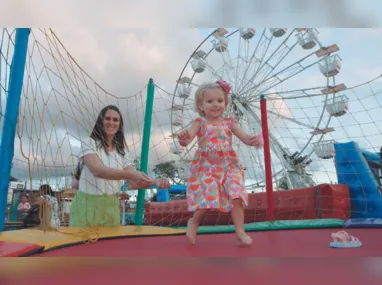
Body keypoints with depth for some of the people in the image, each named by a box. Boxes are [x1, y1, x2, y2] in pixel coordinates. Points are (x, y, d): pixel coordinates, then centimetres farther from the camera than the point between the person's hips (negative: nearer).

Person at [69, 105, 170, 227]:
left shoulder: (121, 150, 6)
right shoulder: (89, 143, -5)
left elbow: (134, 181, -3)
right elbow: (98, 170, -24)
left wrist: (155, 181, -24)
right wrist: (131, 174, -37)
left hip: (111, 206, 4)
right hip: (87, 205, -3)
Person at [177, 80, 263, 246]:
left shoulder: (229, 123, 5)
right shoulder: (200, 123, -2)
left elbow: (245, 138, 1)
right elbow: (187, 141, -14)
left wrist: (255, 140, -23)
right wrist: (182, 139, -39)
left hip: (228, 166, 3)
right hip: (206, 167, -3)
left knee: (236, 196, -6)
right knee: (206, 197, -9)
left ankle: (240, 231, 7)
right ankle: (194, 222, 21)